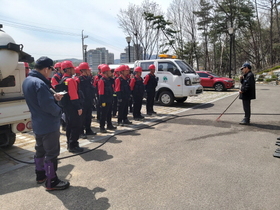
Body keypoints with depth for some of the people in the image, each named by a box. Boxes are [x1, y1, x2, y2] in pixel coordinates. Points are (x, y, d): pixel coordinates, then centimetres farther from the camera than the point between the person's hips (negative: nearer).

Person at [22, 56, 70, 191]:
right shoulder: (40, 83, -25)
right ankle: (51, 181, 14)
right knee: (52, 153, 2)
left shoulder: (28, 80, 6)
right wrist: (59, 111, -11)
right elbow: (48, 106, -28)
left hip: (38, 124, 10)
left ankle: (40, 174, 37)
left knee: (40, 149, 22)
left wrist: (53, 96, 3)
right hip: (48, 125, -10)